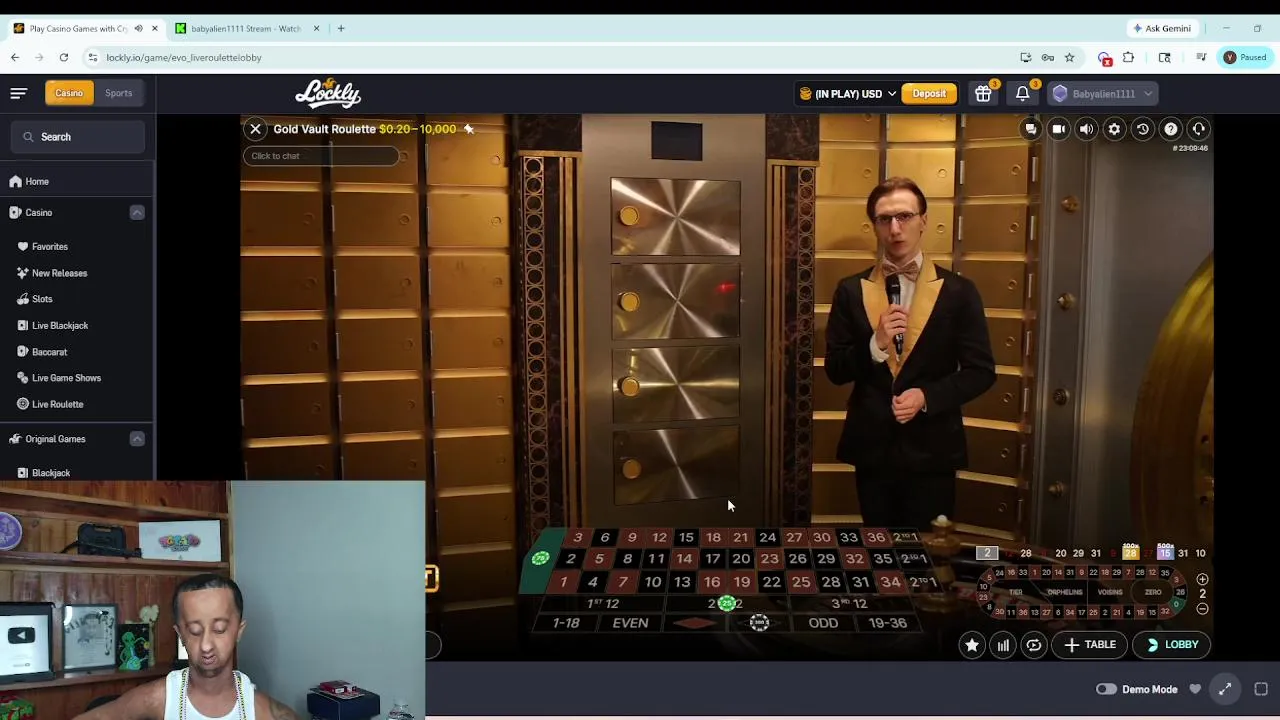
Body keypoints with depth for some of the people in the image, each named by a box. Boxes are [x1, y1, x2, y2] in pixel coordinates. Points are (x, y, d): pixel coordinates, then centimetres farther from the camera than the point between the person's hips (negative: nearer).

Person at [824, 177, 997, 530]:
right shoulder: (851, 290, 3)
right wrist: (875, 345, -17)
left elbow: (981, 371, -1)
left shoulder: (958, 291, -1)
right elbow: (835, 369, 1)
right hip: (871, 448, 2)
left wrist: (927, 396, -16)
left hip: (932, 450, -1)